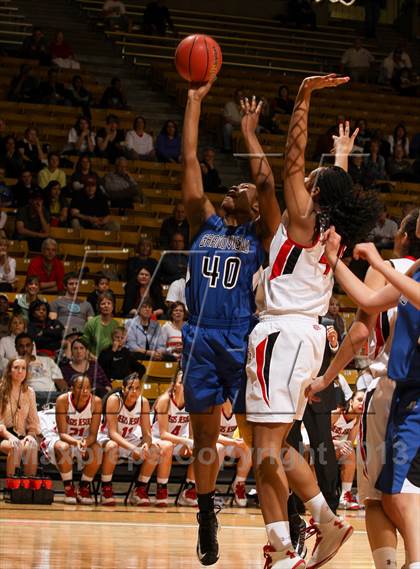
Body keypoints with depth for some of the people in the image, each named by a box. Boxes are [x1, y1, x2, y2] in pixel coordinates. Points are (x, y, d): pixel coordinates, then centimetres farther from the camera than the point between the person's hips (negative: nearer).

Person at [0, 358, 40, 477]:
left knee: (32, 446, -34)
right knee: (14, 446, -38)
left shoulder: (29, 392, 13)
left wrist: (31, 435, -5)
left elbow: (33, 420, 15)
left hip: (21, 435, 3)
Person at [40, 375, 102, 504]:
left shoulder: (96, 402, -18)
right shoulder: (63, 400, -23)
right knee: (63, 447, -37)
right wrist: (76, 442, -44)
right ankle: (68, 488, -19)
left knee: (97, 451, -29)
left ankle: (84, 488, -8)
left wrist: (85, 442, -41)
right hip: (59, 437, -2)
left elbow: (93, 434, -17)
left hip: (85, 439, 2)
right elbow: (62, 433, -22)